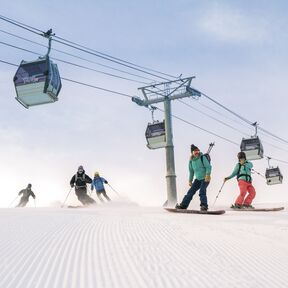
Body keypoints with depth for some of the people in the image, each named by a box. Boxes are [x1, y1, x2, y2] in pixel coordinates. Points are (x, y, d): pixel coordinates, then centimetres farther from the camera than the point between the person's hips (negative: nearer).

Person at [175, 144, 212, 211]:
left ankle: (204, 206, -17)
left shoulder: (202, 157, -12)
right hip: (198, 179, 6)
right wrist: (190, 180, 16)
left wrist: (207, 175, -25)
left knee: (202, 191, -22)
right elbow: (191, 171, 17)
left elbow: (208, 167, -14)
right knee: (191, 191, 1)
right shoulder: (191, 161, 6)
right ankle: (183, 205, 3)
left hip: (205, 179, -6)